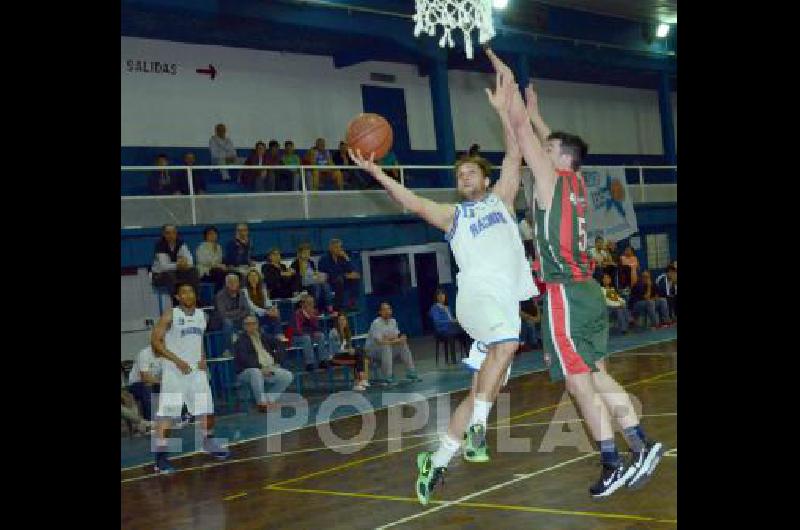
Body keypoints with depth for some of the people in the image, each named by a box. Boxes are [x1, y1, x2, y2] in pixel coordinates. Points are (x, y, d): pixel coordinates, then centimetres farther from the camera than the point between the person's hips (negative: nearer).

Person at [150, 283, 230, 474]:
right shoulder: (170, 315, -9)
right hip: (174, 371, -5)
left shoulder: (201, 314, 8)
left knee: (207, 410, 12)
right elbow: (155, 341, -12)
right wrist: (177, 360, -18)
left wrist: (203, 359, 5)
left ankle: (209, 442, 36)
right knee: (166, 414, -9)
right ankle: (160, 457, -5)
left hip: (196, 370, 6)